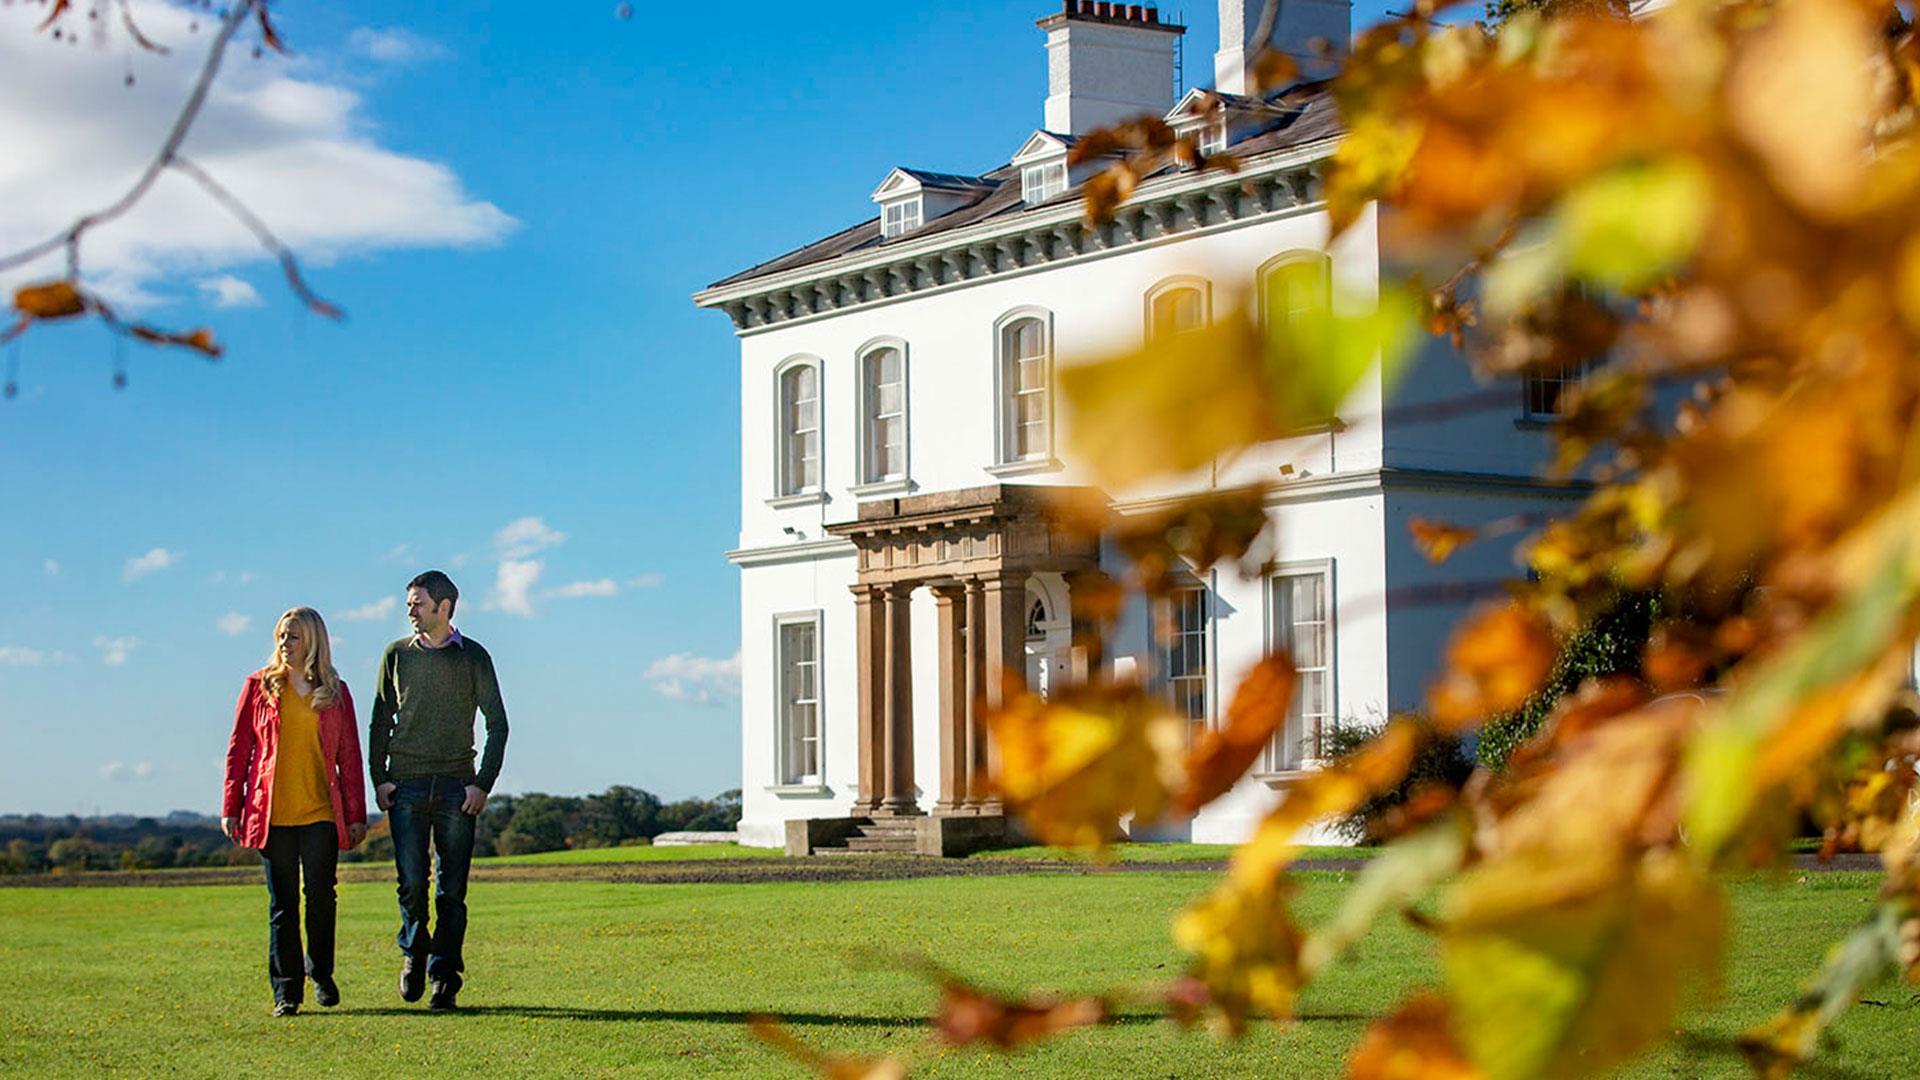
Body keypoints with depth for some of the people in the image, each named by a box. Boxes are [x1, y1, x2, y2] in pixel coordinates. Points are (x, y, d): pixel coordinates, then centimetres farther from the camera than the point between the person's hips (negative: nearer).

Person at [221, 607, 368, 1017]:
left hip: (321, 813, 0)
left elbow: (349, 756, 8)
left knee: (321, 895, -2)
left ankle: (321, 974, 19)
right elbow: (238, 749, 7)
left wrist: (356, 814, 4)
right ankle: (286, 989, 6)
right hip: (272, 811, 0)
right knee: (282, 903, 1)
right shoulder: (260, 686, 6)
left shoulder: (335, 692, 8)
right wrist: (230, 807, 2)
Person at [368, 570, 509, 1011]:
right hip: (406, 784, 1)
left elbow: (497, 723, 6)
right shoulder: (397, 655, 10)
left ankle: (444, 980, 3)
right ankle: (414, 951, 19)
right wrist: (379, 778, 4)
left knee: (452, 889, -2)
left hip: (457, 787, -1)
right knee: (411, 882, -8)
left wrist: (483, 783, -3)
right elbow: (380, 721, 14)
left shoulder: (473, 657, 5)